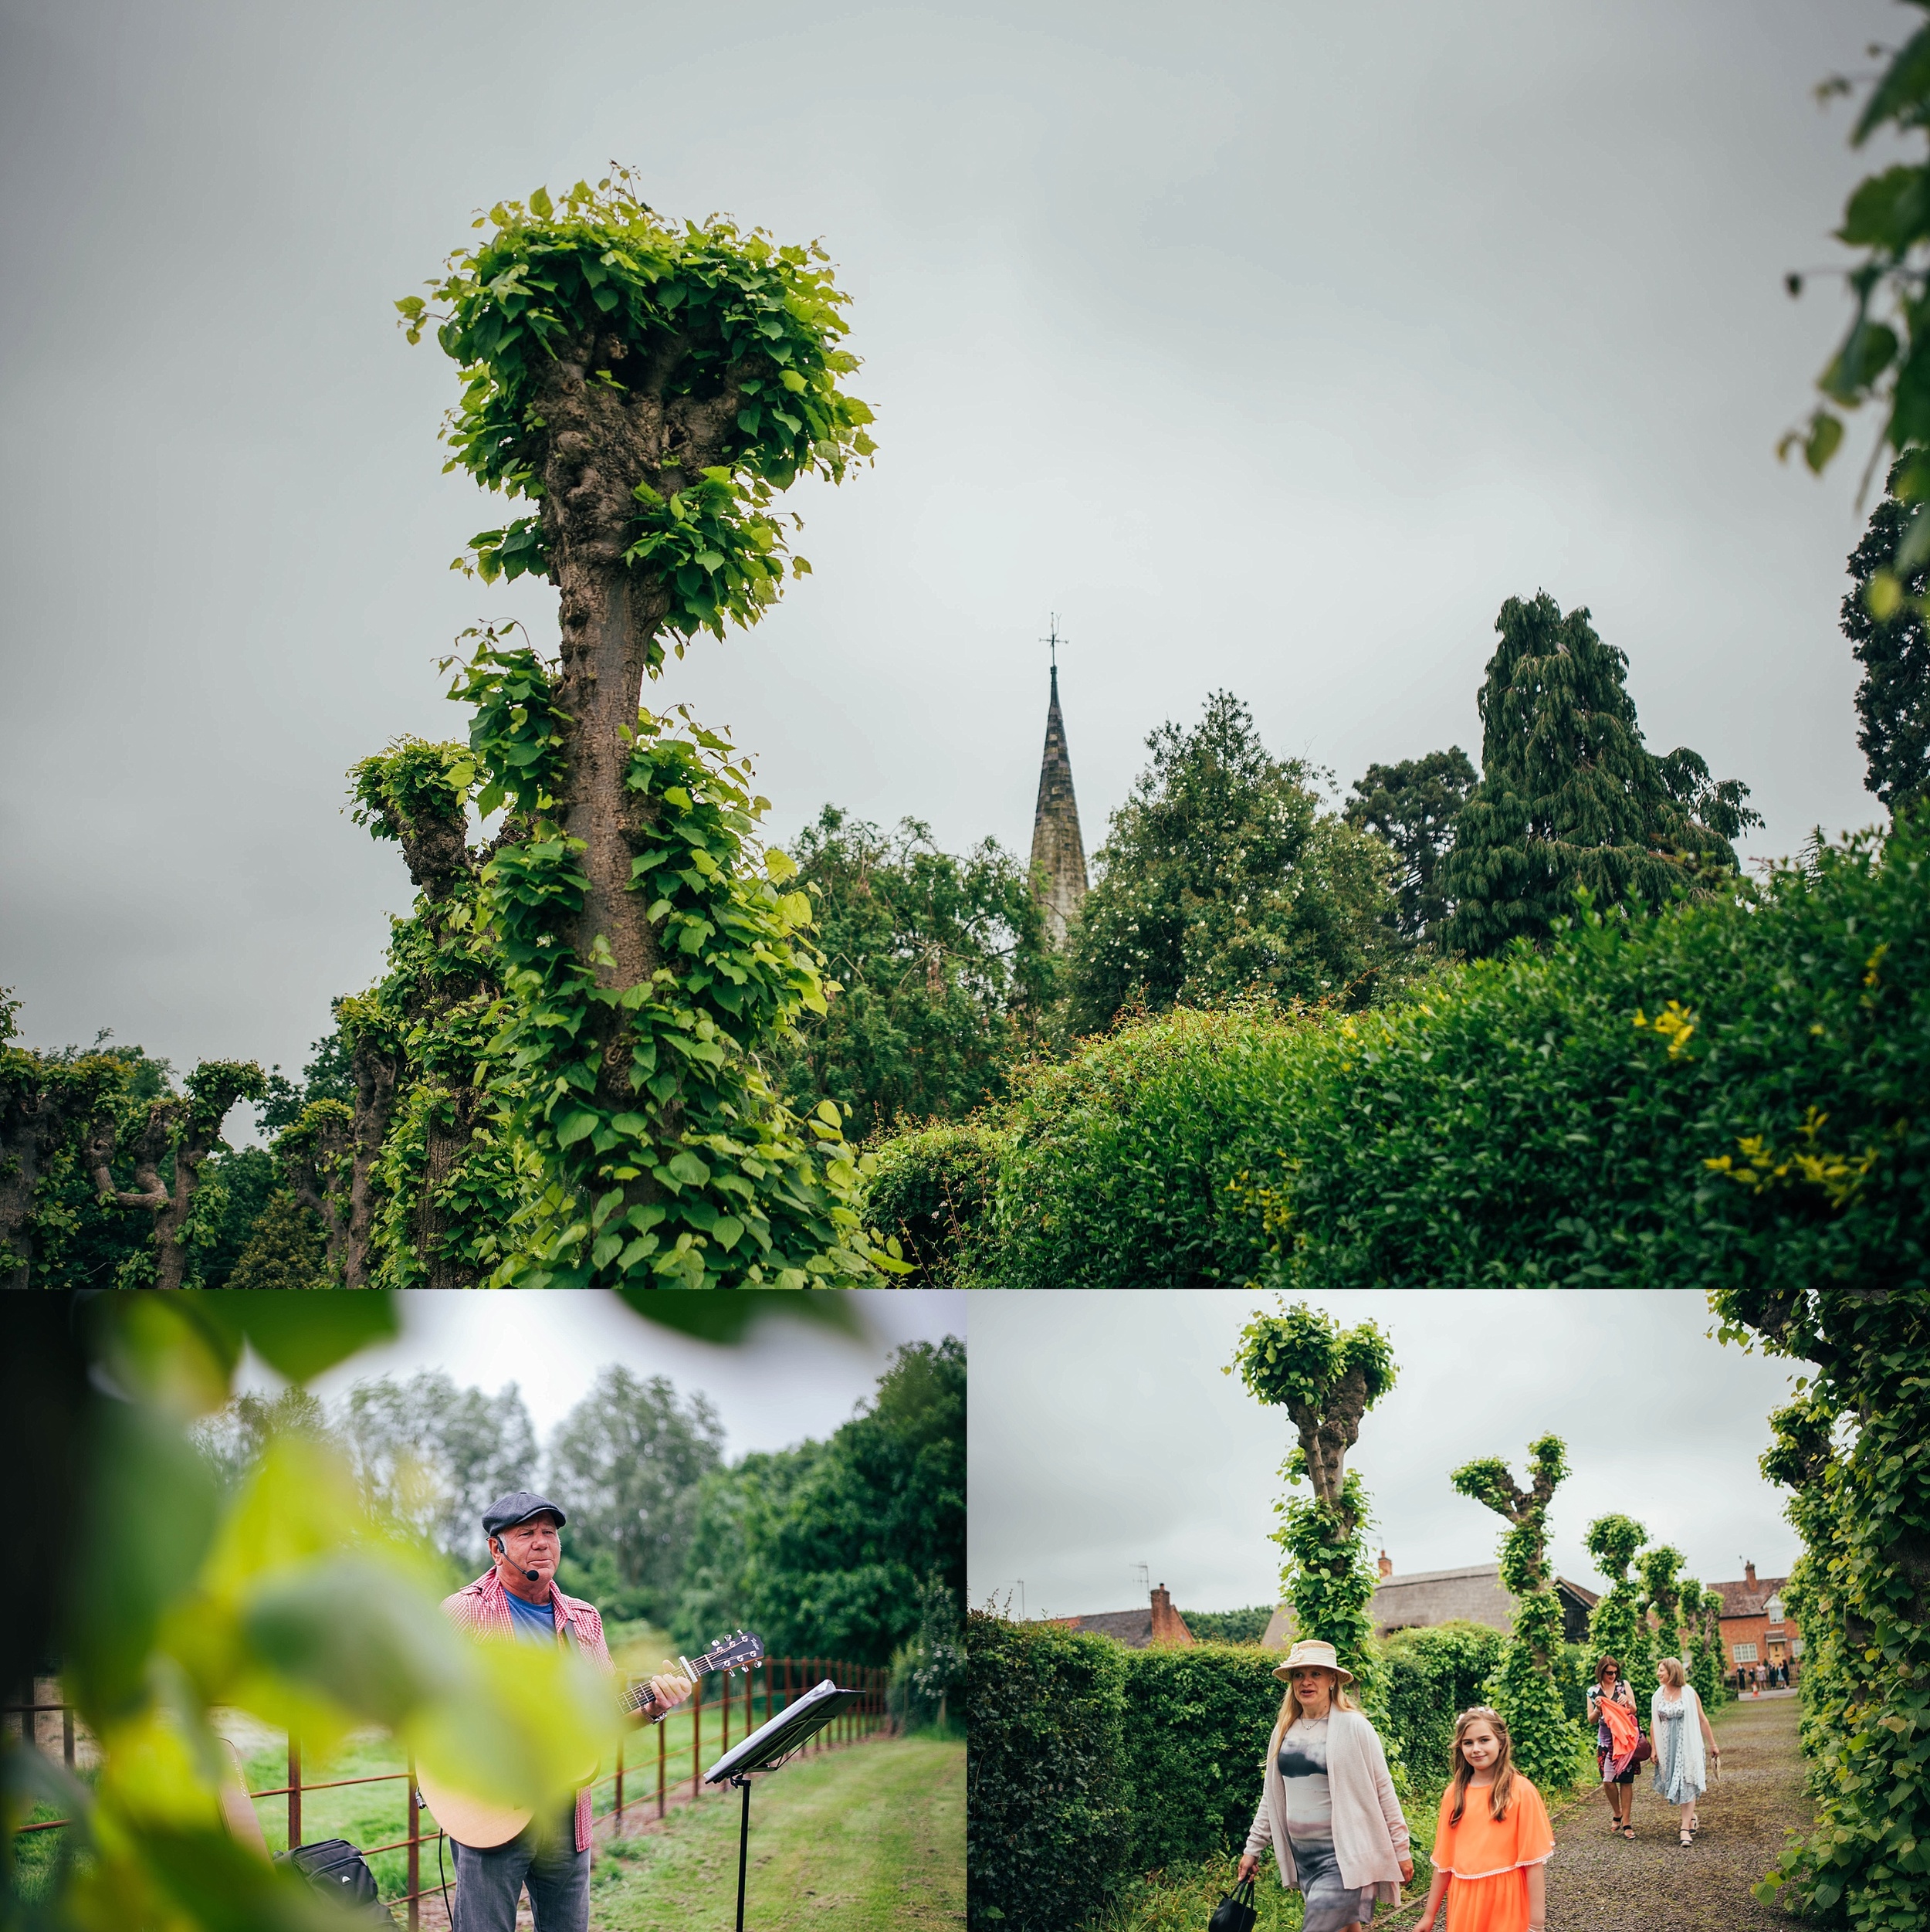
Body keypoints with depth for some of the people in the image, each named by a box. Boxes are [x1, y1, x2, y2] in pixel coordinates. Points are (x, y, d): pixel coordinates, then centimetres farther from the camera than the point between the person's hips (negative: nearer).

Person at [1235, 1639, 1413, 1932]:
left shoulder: (1353, 1727, -9)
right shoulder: (1285, 1729, 8)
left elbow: (1384, 1792, -6)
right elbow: (1271, 1796, 16)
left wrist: (1401, 1851, -4)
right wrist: (1253, 1848, 16)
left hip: (1342, 1855, -6)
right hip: (1302, 1855, 6)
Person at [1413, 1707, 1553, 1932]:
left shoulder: (1521, 1791, -8)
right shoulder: (1454, 1794, 3)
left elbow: (1534, 1860, -10)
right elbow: (1444, 1860, 6)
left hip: (1507, 1905, -3)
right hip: (1464, 1904, 3)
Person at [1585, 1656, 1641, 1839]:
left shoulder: (1624, 1686, 3)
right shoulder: (1593, 1691, 4)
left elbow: (1633, 1711, 5)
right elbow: (1591, 1719, 5)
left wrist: (1627, 1702, -16)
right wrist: (1598, 1709, -15)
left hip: (1625, 1739, -1)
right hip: (1605, 1740, 1)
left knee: (1626, 1779, -2)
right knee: (1607, 1780, -6)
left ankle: (1626, 1821, 5)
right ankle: (1617, 1814, 18)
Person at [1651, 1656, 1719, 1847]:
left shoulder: (1689, 1693, -7)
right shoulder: (1658, 1696, 1)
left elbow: (1702, 1720, -1)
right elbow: (1654, 1724, 7)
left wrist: (1713, 1744, 2)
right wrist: (1654, 1749, 6)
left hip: (1688, 1744, -3)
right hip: (1667, 1747, 3)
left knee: (1687, 1783, -6)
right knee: (1675, 1783, 7)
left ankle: (1685, 1828, -6)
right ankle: (1691, 1816, 31)